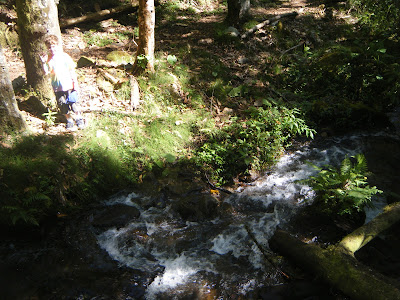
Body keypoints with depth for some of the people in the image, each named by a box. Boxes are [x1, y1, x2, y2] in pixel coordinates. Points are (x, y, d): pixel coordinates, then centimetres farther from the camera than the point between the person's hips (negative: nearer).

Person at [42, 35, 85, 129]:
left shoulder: (64, 56, -6)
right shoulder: (48, 58, 1)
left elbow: (72, 71, -2)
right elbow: (47, 72, -2)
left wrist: (75, 83, -3)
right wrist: (44, 62, -17)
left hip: (69, 85, -3)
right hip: (57, 87, 3)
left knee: (73, 103, 2)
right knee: (62, 105, 10)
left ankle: (79, 118, 23)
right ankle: (69, 120, 27)